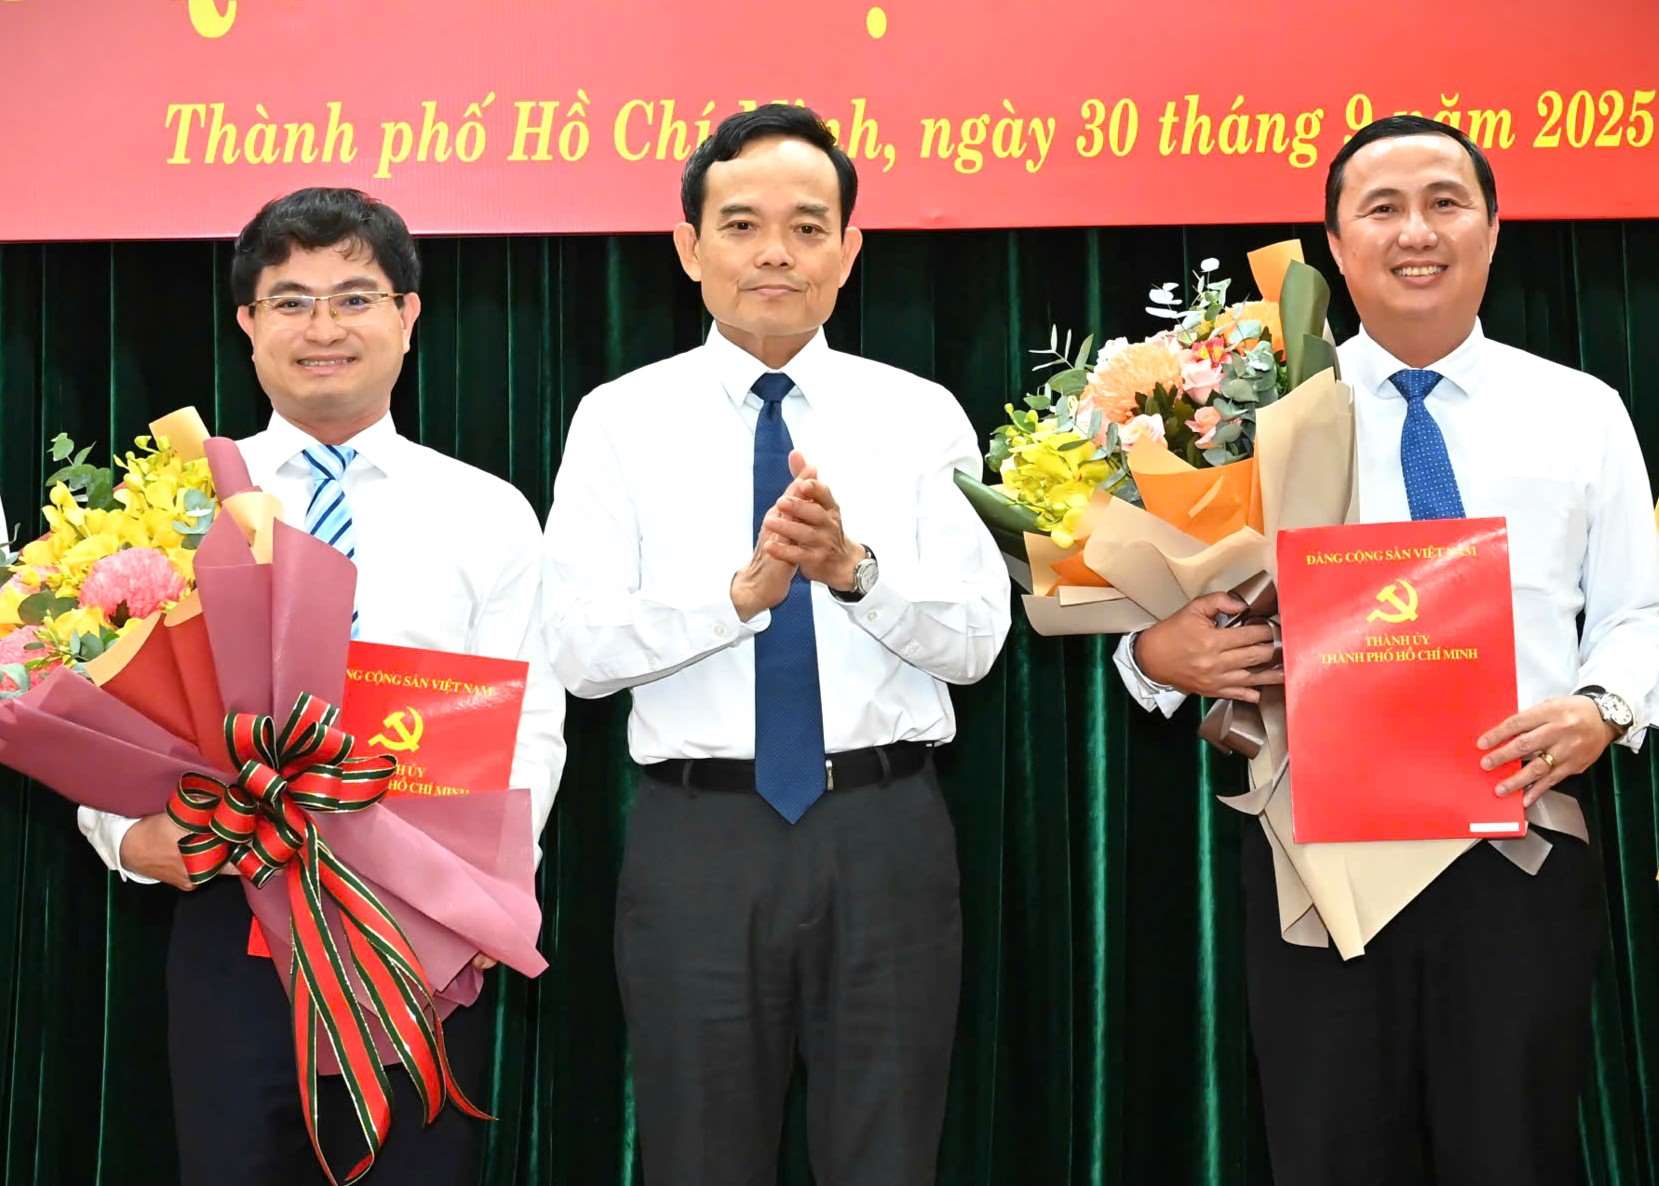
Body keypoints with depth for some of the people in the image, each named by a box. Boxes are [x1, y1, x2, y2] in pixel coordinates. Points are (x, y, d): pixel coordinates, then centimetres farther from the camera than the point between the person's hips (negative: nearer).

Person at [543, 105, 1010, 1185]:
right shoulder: (621, 421, 3)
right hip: (699, 840, 0)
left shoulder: (921, 416, 5)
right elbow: (583, 648, -7)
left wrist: (854, 567, -21)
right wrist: (742, 590, -21)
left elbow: (974, 639, -3)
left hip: (886, 834, 1)